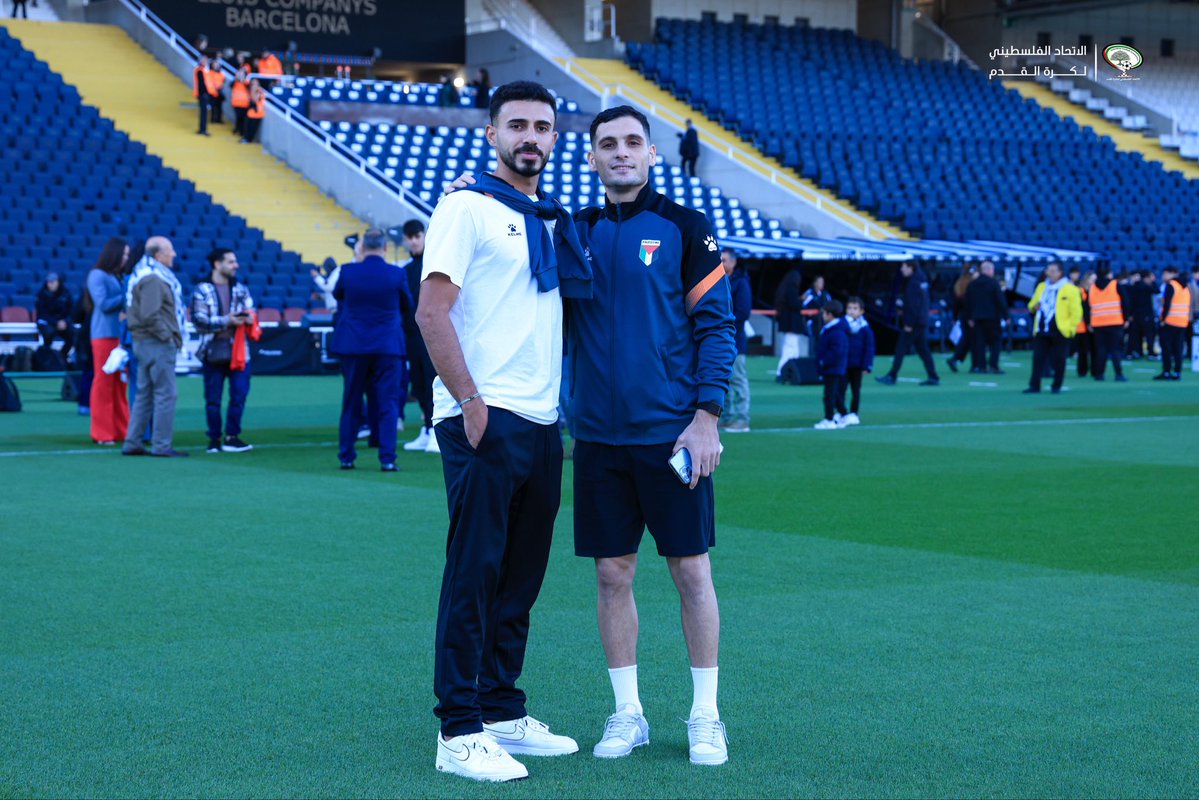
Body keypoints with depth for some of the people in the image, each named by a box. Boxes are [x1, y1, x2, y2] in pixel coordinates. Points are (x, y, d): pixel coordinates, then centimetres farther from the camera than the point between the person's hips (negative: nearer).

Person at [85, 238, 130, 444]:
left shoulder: (119, 277, 17)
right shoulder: (98, 275, -4)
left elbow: (122, 303, 15)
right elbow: (103, 304, -13)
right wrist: (127, 297, -8)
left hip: (122, 334, 7)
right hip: (104, 334, -7)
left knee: (120, 384, 6)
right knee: (103, 383, -4)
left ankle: (121, 431, 9)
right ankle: (102, 434, -1)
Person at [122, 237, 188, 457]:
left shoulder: (147, 276, 17)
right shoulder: (152, 280, -16)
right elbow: (150, 315, -25)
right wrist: (167, 336, -15)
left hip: (144, 342, 10)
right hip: (158, 345, -10)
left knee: (144, 394, 13)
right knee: (165, 394, -6)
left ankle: (132, 443, 16)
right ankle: (161, 445, -3)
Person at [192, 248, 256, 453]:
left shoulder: (240, 288, 12)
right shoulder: (202, 290, -2)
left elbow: (250, 311, 15)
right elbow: (199, 321, -10)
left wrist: (249, 318, -9)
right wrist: (226, 321, -18)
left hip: (238, 351, 3)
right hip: (213, 352, -3)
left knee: (239, 394, -5)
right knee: (213, 399, 3)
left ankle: (232, 437, 4)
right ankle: (215, 438, 12)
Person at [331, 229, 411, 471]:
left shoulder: (348, 271, -7)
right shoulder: (396, 274, -8)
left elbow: (337, 294, 14)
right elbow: (407, 304, 8)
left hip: (353, 345, 1)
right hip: (387, 345, -1)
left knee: (351, 403, 12)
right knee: (387, 403, 2)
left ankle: (346, 456, 15)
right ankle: (387, 458, -4)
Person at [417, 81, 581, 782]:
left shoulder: (553, 221, 18)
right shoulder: (466, 208, -5)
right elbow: (432, 311, -11)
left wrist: (564, 414, 16)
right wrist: (469, 402, -17)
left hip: (543, 422, 8)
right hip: (486, 421, -7)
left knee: (521, 578, 12)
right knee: (474, 574, -6)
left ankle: (503, 711, 22)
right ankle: (459, 732, -2)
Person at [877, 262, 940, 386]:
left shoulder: (913, 283, -16)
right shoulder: (921, 280, 13)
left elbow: (913, 305, -20)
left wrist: (909, 323, -19)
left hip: (913, 323, -10)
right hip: (922, 322, 10)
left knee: (901, 348, -5)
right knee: (923, 349, 11)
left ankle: (891, 376, -3)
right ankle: (933, 377, 9)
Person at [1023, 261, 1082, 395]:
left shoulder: (1070, 289, -5)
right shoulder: (1041, 287, 13)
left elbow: (1076, 311, -6)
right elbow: (1032, 304, 22)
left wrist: (1072, 327, -12)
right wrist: (1034, 306, -1)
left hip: (1060, 332, -5)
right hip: (1041, 331, 5)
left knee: (1058, 360, 2)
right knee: (1038, 358, 0)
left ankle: (1057, 386, 13)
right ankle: (1034, 385, 1)